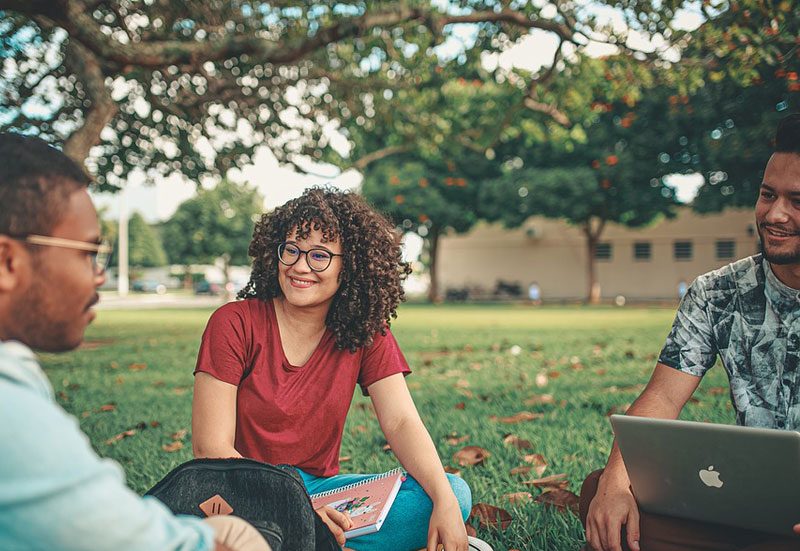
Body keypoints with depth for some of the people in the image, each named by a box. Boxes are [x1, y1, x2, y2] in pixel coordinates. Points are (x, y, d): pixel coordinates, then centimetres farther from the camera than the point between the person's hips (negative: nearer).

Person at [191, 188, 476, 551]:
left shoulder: (367, 333, 0)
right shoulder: (234, 324, -11)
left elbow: (402, 423, -9)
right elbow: (211, 449, -15)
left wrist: (445, 502, -27)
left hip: (320, 486, 4)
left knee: (456, 494, -17)